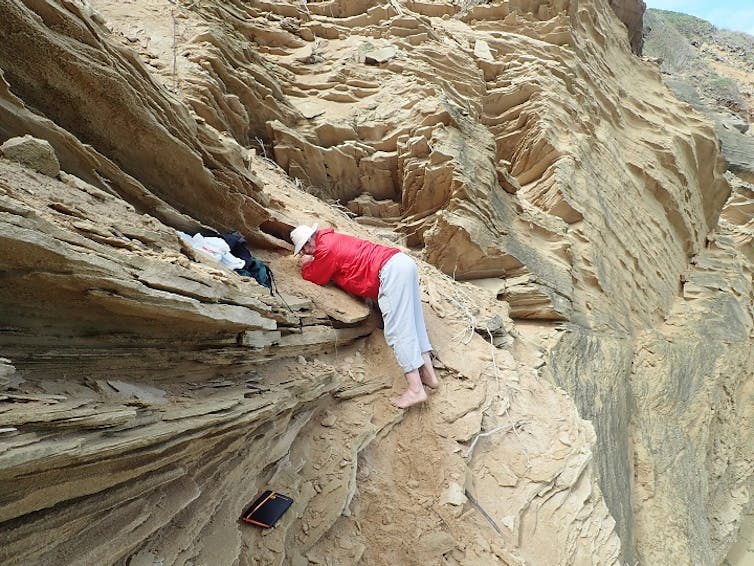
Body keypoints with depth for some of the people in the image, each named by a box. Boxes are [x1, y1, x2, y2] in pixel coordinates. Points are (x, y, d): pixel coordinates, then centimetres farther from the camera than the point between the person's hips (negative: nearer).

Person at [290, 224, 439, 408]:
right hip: (404, 261, 10)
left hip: (391, 270, -10)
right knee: (413, 322, 13)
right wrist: (313, 261, 23)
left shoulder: (326, 248, -5)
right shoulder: (332, 239, 23)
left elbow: (314, 277, 6)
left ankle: (415, 389, -13)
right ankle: (428, 373, 17)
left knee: (396, 330, -11)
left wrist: (307, 265, 25)